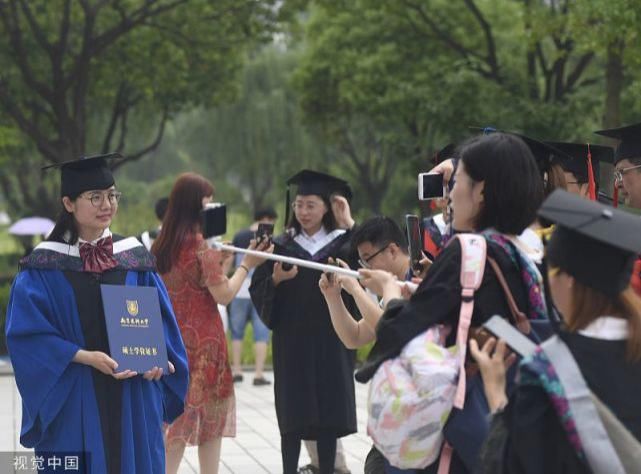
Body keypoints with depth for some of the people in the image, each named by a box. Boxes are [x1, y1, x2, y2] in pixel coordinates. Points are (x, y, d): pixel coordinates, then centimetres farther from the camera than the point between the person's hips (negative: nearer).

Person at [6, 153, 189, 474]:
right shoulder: (44, 266, -2)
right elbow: (27, 333, -8)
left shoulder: (135, 259, 8)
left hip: (132, 404, 3)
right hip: (72, 405, -3)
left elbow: (160, 319, 10)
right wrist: (85, 357, -18)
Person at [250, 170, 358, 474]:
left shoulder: (344, 243, 5)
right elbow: (258, 291, 0)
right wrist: (276, 280, -18)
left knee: (328, 414, 2)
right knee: (293, 416, 1)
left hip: (331, 342, 0)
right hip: (292, 342, 0)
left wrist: (350, 225, -15)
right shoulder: (282, 247, 5)